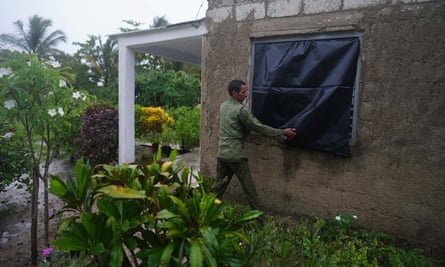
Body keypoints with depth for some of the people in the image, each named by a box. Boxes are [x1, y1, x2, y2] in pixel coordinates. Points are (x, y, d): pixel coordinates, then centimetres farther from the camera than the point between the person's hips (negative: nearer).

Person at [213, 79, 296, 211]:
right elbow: (259, 127, -13)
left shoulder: (223, 106, 10)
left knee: (219, 185, 15)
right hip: (235, 155, -7)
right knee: (248, 187, 4)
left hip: (222, 153, 7)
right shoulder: (241, 109, -15)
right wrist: (282, 132, -6)